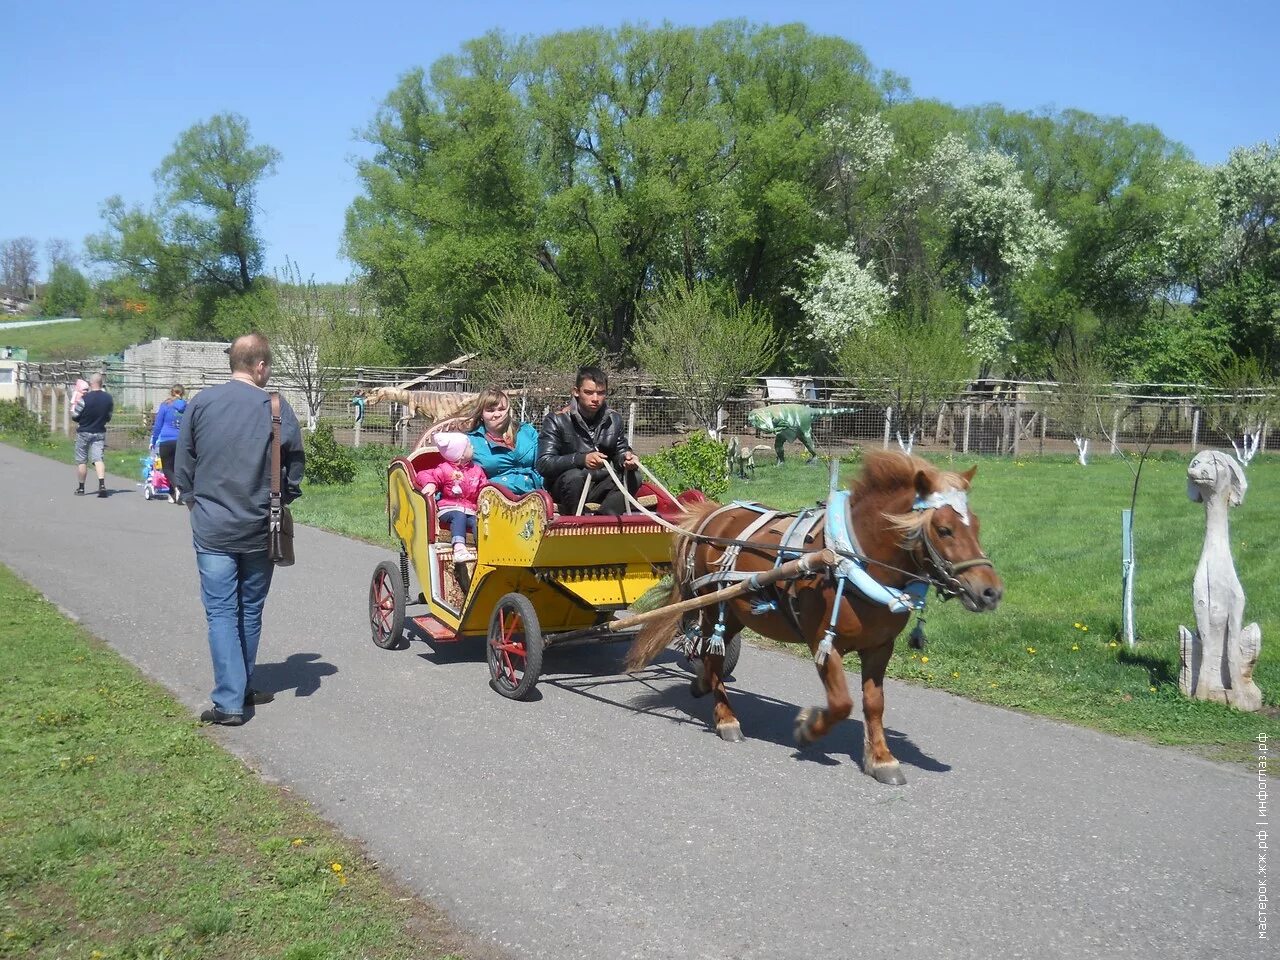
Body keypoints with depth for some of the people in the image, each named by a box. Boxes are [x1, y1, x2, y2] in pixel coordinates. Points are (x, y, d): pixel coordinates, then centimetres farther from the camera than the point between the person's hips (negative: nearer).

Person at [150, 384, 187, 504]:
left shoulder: (165, 406, -1)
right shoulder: (187, 407, 7)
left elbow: (158, 425, 3)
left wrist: (153, 441, 12)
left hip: (166, 441, -3)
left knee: (167, 468, 2)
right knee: (176, 467, 13)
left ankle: (176, 487, -24)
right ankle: (172, 495, 12)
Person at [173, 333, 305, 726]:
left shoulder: (201, 402, -2)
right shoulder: (278, 407, -6)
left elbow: (182, 465, 4)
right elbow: (295, 467, 0)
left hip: (212, 528, 0)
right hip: (259, 530, 0)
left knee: (221, 613, 2)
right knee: (250, 611, 15)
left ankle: (229, 702, -3)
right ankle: (243, 690, 27)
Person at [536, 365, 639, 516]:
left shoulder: (614, 420, 7)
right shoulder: (556, 420, -8)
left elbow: (620, 453, 14)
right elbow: (543, 464, -18)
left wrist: (626, 459, -14)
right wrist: (581, 459, -34)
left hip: (600, 487, 5)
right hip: (565, 486, -5)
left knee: (632, 477, -19)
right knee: (574, 476, -35)